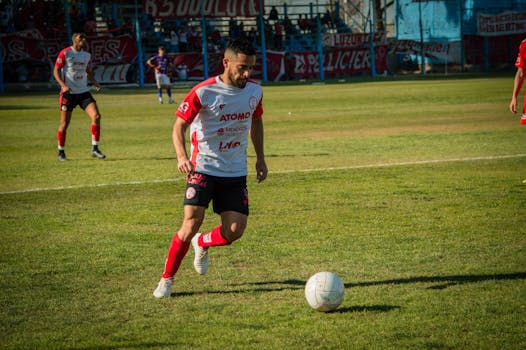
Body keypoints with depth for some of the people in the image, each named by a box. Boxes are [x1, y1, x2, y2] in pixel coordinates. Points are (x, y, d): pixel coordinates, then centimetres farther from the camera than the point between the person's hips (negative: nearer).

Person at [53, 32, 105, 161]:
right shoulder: (65, 53, -6)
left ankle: (95, 149, -6)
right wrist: (63, 85, -20)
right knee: (64, 124, -1)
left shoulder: (87, 55, 11)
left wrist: (95, 83, 5)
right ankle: (61, 153, 15)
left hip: (84, 92, 4)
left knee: (96, 116, -13)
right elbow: (56, 71, -6)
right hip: (68, 93, -4)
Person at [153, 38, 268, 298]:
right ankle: (166, 279, 1)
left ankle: (202, 244, 30)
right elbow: (180, 125, -13)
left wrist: (260, 157, 15)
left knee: (234, 231, -5)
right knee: (192, 222, -17)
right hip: (203, 168, -4)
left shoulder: (254, 91, 1)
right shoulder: (204, 92, -15)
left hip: (236, 172, 4)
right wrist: (182, 156, -31)